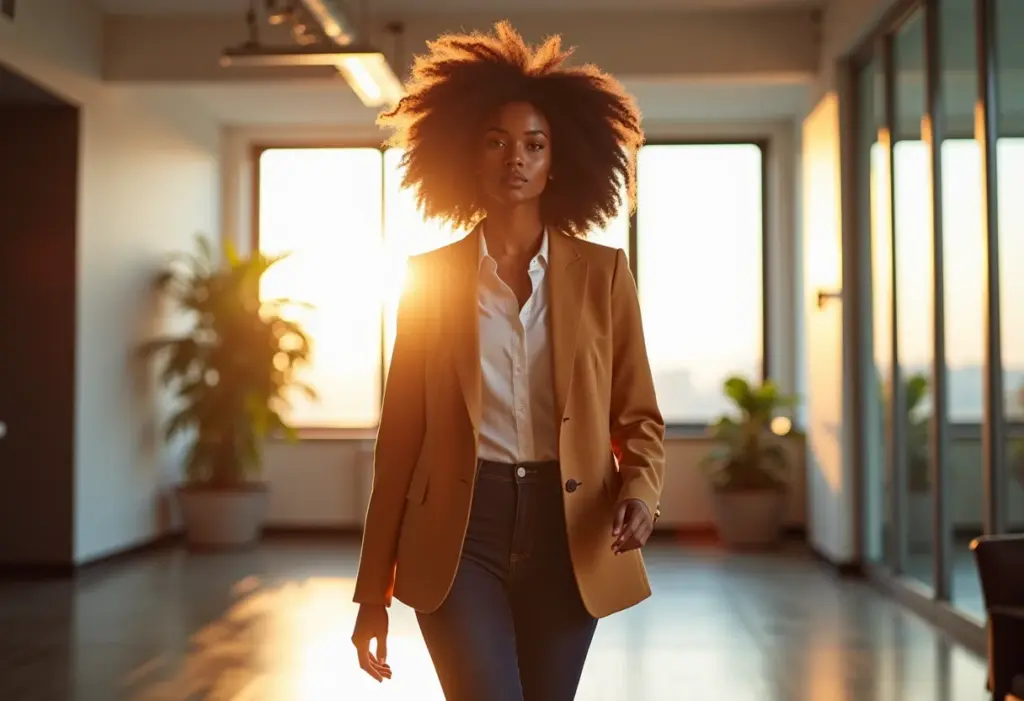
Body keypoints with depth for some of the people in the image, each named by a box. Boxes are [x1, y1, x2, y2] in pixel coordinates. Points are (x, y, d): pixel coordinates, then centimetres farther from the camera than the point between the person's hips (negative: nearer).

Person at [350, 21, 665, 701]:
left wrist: (640, 489, -16)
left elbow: (638, 415, 7)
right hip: (459, 532, -1)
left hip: (567, 533, 2)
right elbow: (400, 434, 4)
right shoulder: (430, 278, 3)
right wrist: (374, 588, 4)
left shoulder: (603, 274, 5)